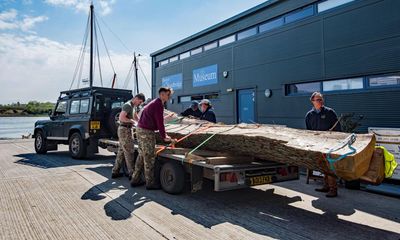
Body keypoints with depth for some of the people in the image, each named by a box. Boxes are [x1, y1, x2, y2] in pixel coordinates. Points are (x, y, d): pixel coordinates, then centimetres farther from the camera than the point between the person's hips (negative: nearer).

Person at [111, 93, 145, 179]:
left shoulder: (134, 106, 15)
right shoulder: (128, 105, -16)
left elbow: (135, 117, 28)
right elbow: (121, 118, -25)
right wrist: (131, 121, -15)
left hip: (127, 130, 10)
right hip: (124, 130, -10)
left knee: (121, 151, 13)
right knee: (129, 151, -6)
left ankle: (115, 172, 20)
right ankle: (132, 173, -1)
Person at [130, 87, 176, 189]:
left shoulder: (154, 103, 19)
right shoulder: (158, 105, -13)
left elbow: (157, 122, 22)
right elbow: (160, 123, -16)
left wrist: (164, 134, 21)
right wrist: (164, 137, -7)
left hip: (140, 130, 10)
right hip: (147, 132, -10)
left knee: (141, 156, 16)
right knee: (149, 158, -3)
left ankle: (135, 179, 22)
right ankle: (150, 183, 5)